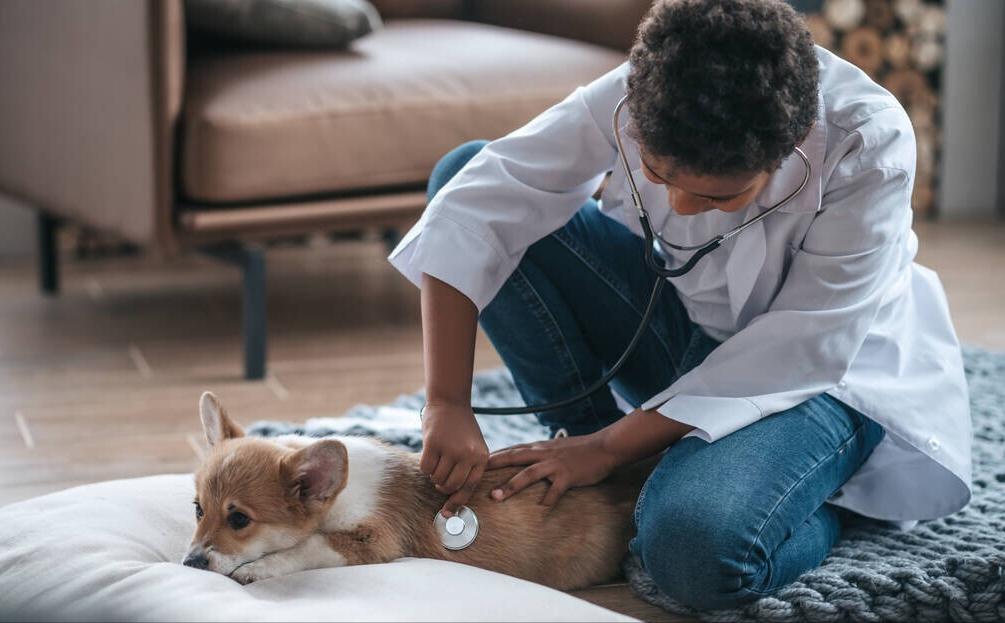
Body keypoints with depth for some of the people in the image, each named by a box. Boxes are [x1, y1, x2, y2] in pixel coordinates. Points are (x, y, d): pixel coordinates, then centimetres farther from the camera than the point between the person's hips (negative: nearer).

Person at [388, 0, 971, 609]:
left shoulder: (871, 147, -31)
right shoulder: (637, 97, -23)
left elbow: (804, 347, -27)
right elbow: (470, 213, -23)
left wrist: (609, 448, -27)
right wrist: (448, 406, -30)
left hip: (822, 373, -5)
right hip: (685, 324, 5)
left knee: (696, 544, -38)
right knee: (464, 169, -13)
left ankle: (836, 500, -2)